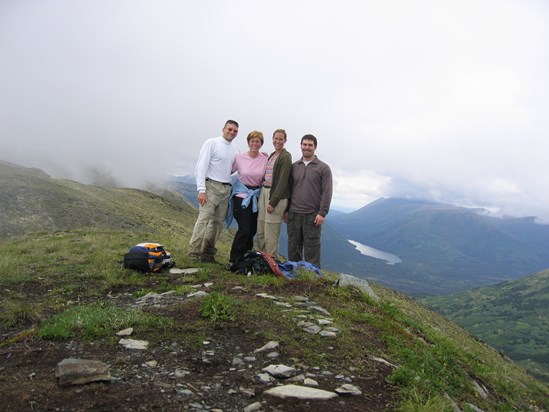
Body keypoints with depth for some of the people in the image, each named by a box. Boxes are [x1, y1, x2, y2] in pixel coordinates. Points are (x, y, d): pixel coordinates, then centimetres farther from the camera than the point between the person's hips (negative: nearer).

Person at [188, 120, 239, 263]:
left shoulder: (235, 150, 13)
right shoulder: (211, 143, -3)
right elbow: (201, 167, -9)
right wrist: (201, 190, -17)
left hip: (226, 189, 6)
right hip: (211, 186, -6)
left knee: (218, 222, 8)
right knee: (204, 218, -16)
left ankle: (208, 253, 17)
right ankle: (194, 253, -13)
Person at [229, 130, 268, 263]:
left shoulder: (265, 159, 0)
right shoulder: (239, 157, -4)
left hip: (256, 196, 4)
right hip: (242, 196, -3)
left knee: (252, 229, 9)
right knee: (244, 229, -11)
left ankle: (245, 257, 25)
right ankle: (234, 259, 2)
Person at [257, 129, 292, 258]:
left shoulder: (286, 157, -7)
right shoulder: (272, 155, 18)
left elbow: (282, 181, -14)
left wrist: (273, 202, -17)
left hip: (276, 195, -8)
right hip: (264, 192, 8)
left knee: (270, 236, -6)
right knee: (260, 233, 11)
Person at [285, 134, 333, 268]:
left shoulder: (323, 168, 1)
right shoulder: (294, 166, 12)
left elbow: (327, 192, -5)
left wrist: (322, 213, -12)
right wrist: (286, 210, 9)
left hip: (312, 215, -4)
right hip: (294, 213, 4)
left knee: (311, 248, -1)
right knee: (293, 247, 10)